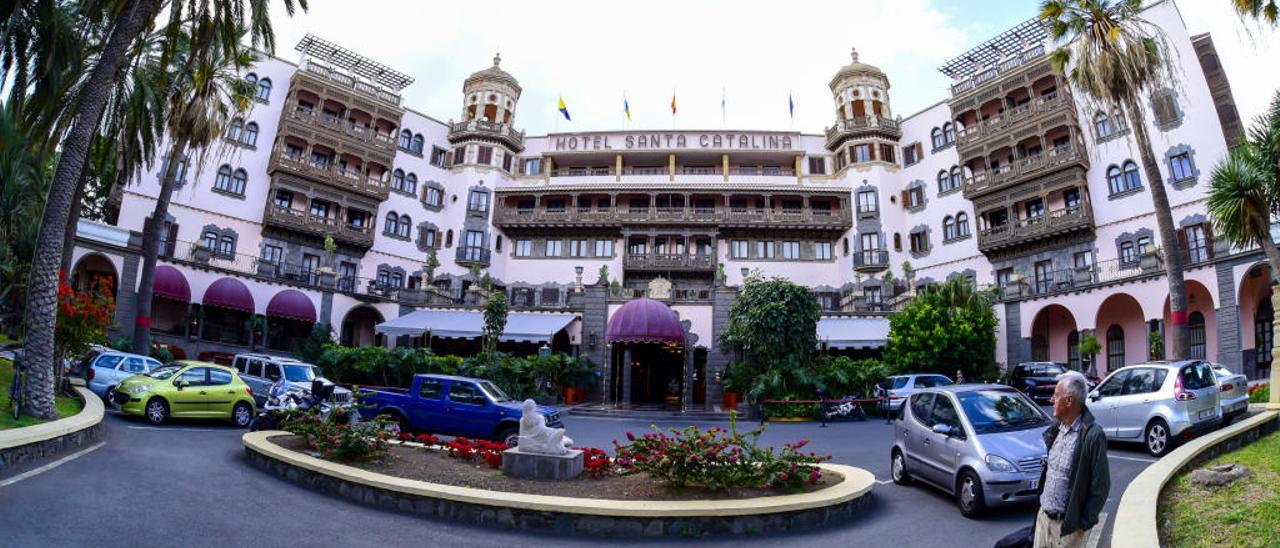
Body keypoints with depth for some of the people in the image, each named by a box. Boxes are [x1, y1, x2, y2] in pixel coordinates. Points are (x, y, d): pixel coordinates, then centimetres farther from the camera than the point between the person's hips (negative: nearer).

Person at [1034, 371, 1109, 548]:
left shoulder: (1092, 435, -17)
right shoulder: (1055, 428, 5)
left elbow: (1101, 486, -14)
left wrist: (1084, 523, -12)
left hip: (1068, 525, -6)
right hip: (1043, 516, 6)